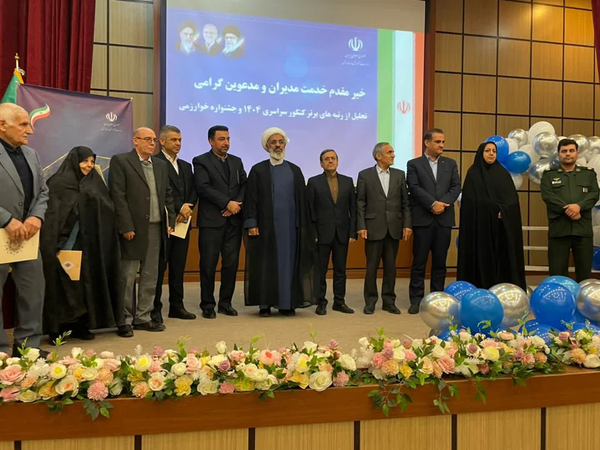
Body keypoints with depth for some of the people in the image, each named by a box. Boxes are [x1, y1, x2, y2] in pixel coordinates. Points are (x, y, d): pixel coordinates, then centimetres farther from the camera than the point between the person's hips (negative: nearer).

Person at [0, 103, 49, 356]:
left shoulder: (31, 154, 12)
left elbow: (43, 192, 13)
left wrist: (37, 217, -4)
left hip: (27, 234, 7)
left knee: (34, 292, 11)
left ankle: (29, 347, 24)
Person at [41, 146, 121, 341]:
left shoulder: (94, 184, 11)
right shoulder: (58, 183, -4)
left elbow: (106, 213, 11)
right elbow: (50, 214, -10)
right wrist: (54, 244, -17)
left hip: (87, 244, 5)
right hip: (63, 243, -4)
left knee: (85, 283, 6)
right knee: (62, 285, -1)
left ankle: (80, 325, 14)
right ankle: (57, 328, 8)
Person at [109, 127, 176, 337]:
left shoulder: (161, 165, 15)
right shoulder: (120, 161, -3)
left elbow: (168, 195, 17)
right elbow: (118, 196, -10)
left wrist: (170, 221, 7)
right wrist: (126, 227, -15)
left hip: (156, 228, 6)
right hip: (133, 228, -6)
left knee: (150, 277, 11)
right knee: (127, 277, 1)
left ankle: (143, 317, 21)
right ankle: (125, 320, 11)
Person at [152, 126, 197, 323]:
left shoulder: (186, 166, 18)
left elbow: (193, 191, 10)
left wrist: (187, 208, -7)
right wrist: (180, 208, -15)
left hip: (182, 222, 6)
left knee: (179, 266, 10)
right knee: (159, 266, -1)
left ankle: (176, 306, 19)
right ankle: (155, 308, 8)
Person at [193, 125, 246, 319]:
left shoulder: (236, 161, 16)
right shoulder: (201, 161, 0)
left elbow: (244, 185, 10)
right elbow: (203, 187, -12)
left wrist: (237, 204, -8)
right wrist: (227, 203, -16)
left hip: (233, 220, 4)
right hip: (211, 220, -4)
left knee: (231, 263, 5)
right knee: (208, 264, 0)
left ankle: (225, 302, 17)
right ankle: (208, 305, 11)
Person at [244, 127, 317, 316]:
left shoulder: (295, 170, 11)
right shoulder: (258, 170, 4)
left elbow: (302, 200, 9)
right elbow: (251, 199, -1)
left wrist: (303, 225, 3)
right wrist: (251, 223, -10)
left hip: (290, 226, 2)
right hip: (266, 225, -2)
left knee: (288, 262, 3)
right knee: (266, 263, 2)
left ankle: (287, 303, 11)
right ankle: (264, 304, 9)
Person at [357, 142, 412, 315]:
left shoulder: (399, 174, 9)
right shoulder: (365, 175, 1)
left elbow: (405, 202, 7)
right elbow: (360, 203, -1)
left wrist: (407, 224, 0)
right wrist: (361, 226, -8)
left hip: (394, 228, 3)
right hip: (374, 228, -2)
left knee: (390, 266, 8)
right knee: (372, 266, 4)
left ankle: (389, 301, 18)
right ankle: (370, 302, 14)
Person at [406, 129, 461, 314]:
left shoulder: (450, 164, 14)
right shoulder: (414, 164, 5)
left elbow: (456, 187, 4)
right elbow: (415, 188, -7)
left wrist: (442, 203, -11)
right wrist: (433, 204, -17)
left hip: (444, 219, 3)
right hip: (423, 219, -3)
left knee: (440, 262, 7)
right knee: (419, 261, 0)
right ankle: (416, 299, 7)